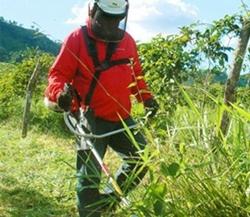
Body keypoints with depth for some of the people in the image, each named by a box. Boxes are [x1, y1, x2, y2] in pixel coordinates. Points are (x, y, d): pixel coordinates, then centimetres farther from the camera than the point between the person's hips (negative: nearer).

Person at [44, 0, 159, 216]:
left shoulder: (127, 40, 11)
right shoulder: (77, 38, -6)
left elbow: (135, 75, 22)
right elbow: (58, 74, -8)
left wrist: (147, 97, 11)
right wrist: (60, 93, -27)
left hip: (122, 118, 6)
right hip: (91, 119, -6)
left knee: (141, 160, 11)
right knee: (90, 175, -7)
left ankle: (109, 199, 29)